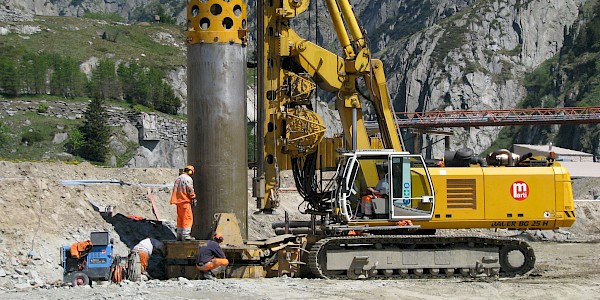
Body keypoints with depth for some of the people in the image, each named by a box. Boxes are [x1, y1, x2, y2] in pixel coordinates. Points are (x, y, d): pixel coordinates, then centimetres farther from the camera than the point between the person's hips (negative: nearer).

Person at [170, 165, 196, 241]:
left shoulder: (178, 178, 17)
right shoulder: (188, 179, -10)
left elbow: (175, 190, 18)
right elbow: (190, 190, -13)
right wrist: (193, 198, -2)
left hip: (178, 201, 9)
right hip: (185, 201, -9)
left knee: (180, 218, 12)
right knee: (188, 218, -7)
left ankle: (179, 235, 15)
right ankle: (186, 235, -13)